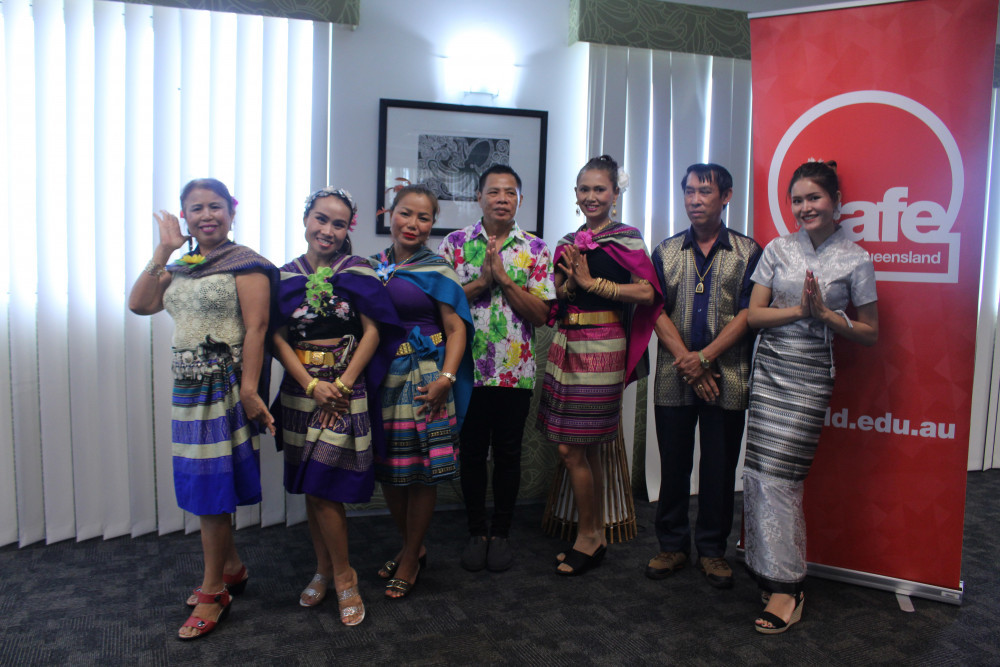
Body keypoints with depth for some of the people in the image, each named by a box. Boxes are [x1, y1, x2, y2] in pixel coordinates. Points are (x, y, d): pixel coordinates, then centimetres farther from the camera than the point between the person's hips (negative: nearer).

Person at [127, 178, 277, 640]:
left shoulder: (244, 263, -7)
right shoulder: (180, 267, 15)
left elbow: (256, 327, -15)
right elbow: (139, 304, 4)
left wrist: (248, 390, -21)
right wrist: (163, 251, 1)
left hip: (225, 388, -7)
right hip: (189, 386, 7)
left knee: (211, 485, -1)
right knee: (203, 483, 13)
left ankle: (214, 591, 13)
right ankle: (232, 568, 31)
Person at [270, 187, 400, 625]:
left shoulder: (358, 272, -1)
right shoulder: (285, 276, 6)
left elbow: (372, 331, -5)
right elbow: (278, 338, 1)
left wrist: (342, 385, -11)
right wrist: (312, 385, -11)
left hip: (346, 391, -3)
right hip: (301, 391, 3)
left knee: (322, 490, -5)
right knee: (311, 490, 11)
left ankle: (344, 576, 15)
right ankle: (323, 571, 30)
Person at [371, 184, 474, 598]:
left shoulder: (437, 270, -3)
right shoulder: (374, 267, 10)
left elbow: (456, 329, -6)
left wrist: (446, 378, -18)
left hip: (424, 378, -4)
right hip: (382, 375, 5)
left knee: (421, 472, 2)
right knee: (387, 470, 10)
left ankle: (410, 561, 21)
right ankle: (411, 547, 33)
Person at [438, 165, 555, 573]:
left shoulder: (535, 249, 3)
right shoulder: (455, 243, 2)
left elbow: (541, 313, -4)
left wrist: (504, 278, -14)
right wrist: (480, 282, -15)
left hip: (516, 371, 0)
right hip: (468, 368, 0)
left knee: (507, 454, 9)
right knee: (472, 453, 9)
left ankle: (501, 532, 26)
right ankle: (476, 532, 26)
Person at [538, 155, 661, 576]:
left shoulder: (625, 239, -3)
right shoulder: (568, 244, 16)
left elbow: (647, 292, -14)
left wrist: (592, 283, -13)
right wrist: (569, 282, -3)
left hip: (601, 347, -7)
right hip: (567, 344, 7)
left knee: (571, 448, -5)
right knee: (587, 450, 12)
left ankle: (586, 537, 12)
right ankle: (597, 536, 24)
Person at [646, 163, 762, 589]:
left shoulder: (747, 252, 4)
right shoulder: (666, 252, 10)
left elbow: (747, 313, -4)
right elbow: (657, 311, 2)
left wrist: (704, 357, -13)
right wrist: (685, 360, -10)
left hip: (726, 377, -1)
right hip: (674, 378, 2)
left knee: (719, 467, 6)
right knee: (673, 463, 8)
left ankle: (712, 549, 21)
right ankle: (672, 545, 22)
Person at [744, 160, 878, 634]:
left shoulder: (856, 260, 1)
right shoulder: (778, 249, 8)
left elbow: (870, 333, 5)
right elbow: (754, 315, 5)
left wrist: (826, 314, -10)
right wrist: (799, 309, -10)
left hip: (811, 375, -3)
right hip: (769, 368, 3)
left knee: (778, 473, -9)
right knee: (761, 470, -1)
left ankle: (786, 588, 4)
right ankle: (777, 574, 16)